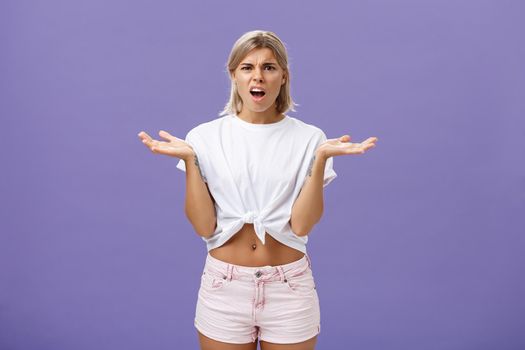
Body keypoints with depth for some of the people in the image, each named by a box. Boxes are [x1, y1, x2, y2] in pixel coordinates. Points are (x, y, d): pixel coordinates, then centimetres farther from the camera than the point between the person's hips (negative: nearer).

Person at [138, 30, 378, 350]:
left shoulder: (308, 138, -3)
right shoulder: (205, 137, -2)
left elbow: (301, 224, -11)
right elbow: (204, 226, -8)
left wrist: (321, 158, -21)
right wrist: (189, 159, -17)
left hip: (289, 288, 0)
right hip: (223, 287, 0)